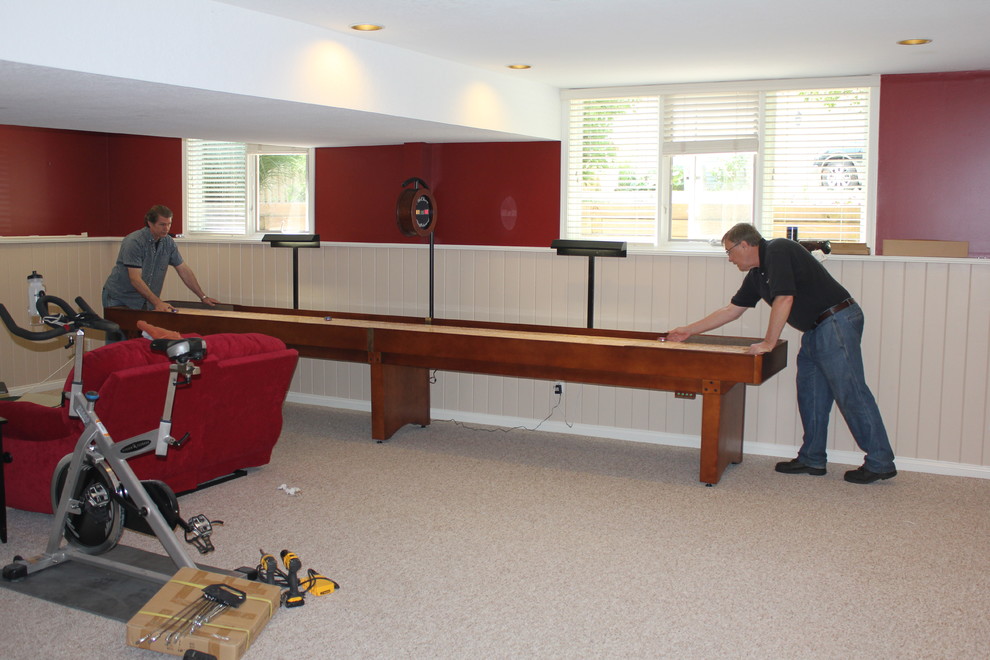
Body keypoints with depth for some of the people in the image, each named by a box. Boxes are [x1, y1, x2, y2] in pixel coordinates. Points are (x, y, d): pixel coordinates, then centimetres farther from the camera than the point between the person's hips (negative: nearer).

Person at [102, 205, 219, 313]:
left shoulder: (168, 243, -2)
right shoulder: (134, 242, -21)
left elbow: (184, 270, 5)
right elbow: (135, 279, -27)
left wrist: (203, 297, 1)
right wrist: (157, 302, -34)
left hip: (145, 301, 5)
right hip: (118, 299, -5)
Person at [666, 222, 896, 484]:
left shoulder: (778, 250, -14)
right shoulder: (757, 273, 15)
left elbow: (784, 299, -21)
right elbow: (731, 310, 22)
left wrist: (769, 342, -14)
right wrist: (688, 330, 23)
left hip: (837, 322, -10)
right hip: (815, 330, 10)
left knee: (850, 392, -7)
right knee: (811, 393, 12)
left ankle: (880, 463, 1)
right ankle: (812, 459, 20)